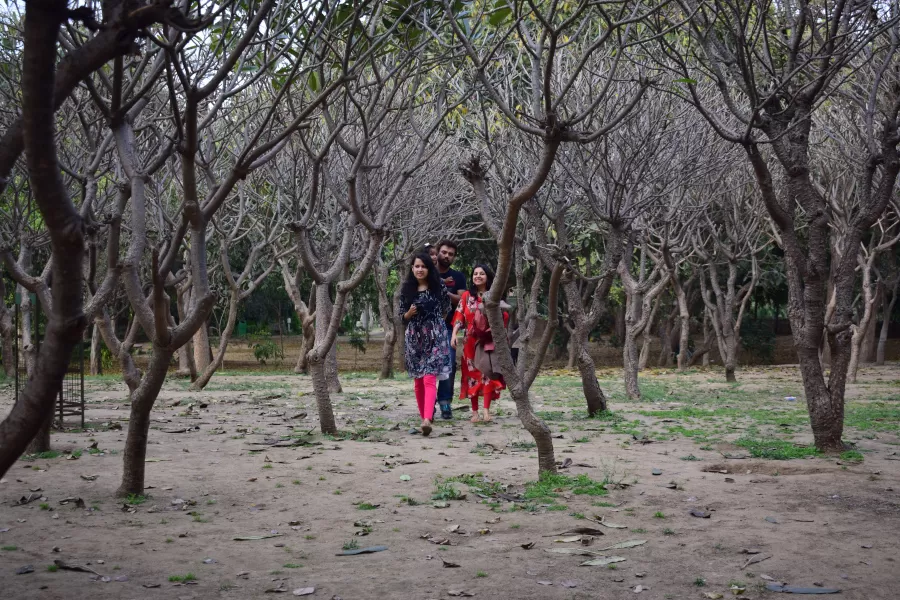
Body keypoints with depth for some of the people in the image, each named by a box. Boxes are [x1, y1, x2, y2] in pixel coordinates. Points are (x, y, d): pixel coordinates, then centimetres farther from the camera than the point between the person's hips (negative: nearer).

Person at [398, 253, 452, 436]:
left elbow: (446, 310, 10)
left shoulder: (439, 287, -2)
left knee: (429, 379, -15)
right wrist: (410, 313, -11)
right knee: (418, 380, 11)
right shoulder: (406, 289, 4)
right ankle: (424, 415, 26)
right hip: (414, 337, 4)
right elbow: (402, 316, 8)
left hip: (435, 337, -4)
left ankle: (427, 420, -26)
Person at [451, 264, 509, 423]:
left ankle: (486, 410, -8)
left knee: (488, 372, -8)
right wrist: (454, 334, -11)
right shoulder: (467, 295, 8)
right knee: (472, 373, 2)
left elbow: (504, 317, 2)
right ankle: (475, 411, 7)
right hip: (471, 341, 1)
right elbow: (459, 316, 1)